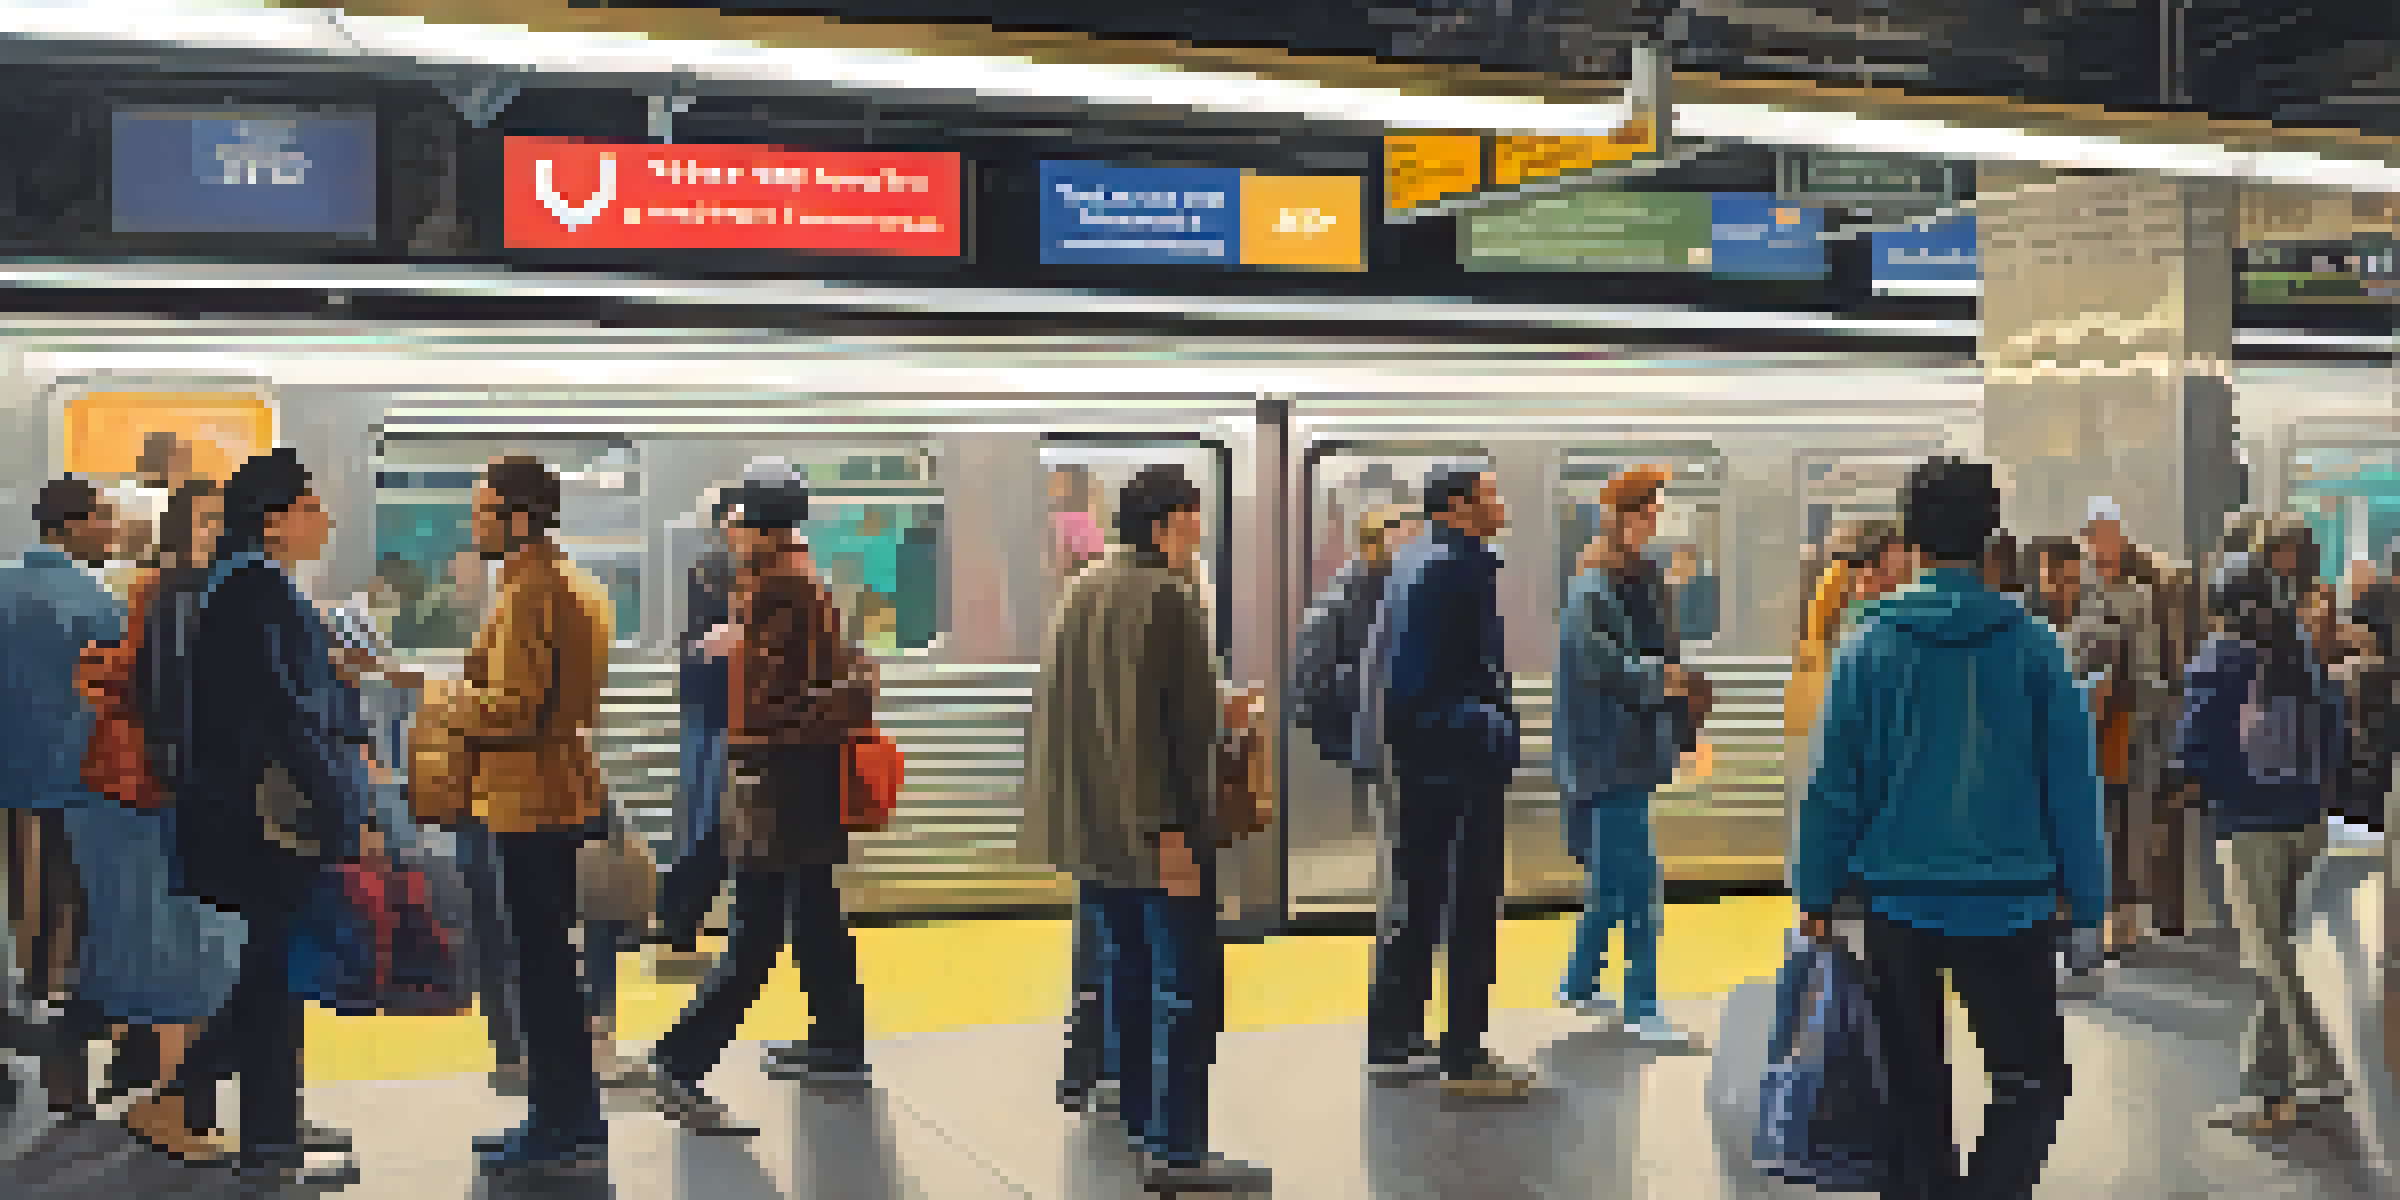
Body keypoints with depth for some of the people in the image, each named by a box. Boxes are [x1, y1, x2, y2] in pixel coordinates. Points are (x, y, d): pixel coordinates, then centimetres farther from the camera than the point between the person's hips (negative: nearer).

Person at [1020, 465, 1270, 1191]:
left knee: (1129, 969, 17)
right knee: (1189, 983, -7)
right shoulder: (1157, 596, -15)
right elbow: (1138, 722, -22)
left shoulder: (1082, 592, 14)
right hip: (1151, 826, -10)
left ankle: (1141, 1116, 26)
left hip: (1096, 826, 10)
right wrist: (1167, 830, -21)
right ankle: (1175, 1147, -9)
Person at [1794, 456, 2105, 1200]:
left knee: (1914, 1089, 15)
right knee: (2033, 1080, 8)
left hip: (1898, 900, 1)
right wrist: (2084, 895, 7)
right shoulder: (2029, 645, -4)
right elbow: (2072, 780, -1)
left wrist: (1817, 892, 6)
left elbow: (1832, 781, -1)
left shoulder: (1871, 645, -3)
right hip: (2009, 901, -1)